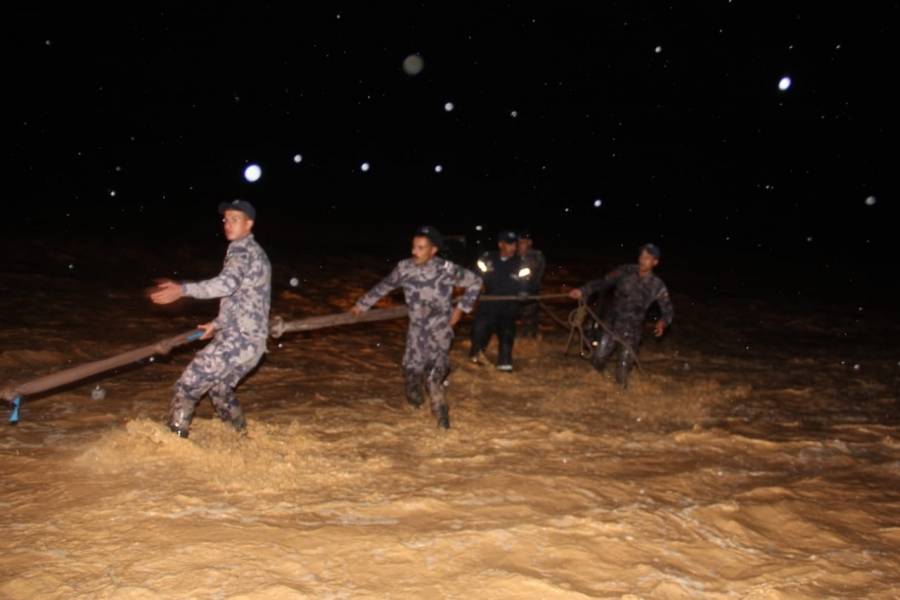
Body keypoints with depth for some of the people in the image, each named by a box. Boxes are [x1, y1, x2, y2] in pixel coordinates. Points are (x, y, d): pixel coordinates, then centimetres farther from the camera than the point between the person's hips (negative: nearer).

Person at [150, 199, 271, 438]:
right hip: (251, 339, 10)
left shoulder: (242, 250, -12)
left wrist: (182, 289, -41)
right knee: (219, 388, 27)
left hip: (237, 339, -10)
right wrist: (218, 324, 33)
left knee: (188, 384, -6)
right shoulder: (254, 252, 19)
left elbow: (228, 283, -33)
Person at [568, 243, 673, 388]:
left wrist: (663, 322, -25)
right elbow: (603, 282, -3)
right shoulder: (625, 271, -6)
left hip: (631, 331, -1)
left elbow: (668, 310, -3)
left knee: (623, 367, -5)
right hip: (612, 325, 1)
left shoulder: (657, 286, -8)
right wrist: (583, 291, -17)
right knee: (598, 359, -2)